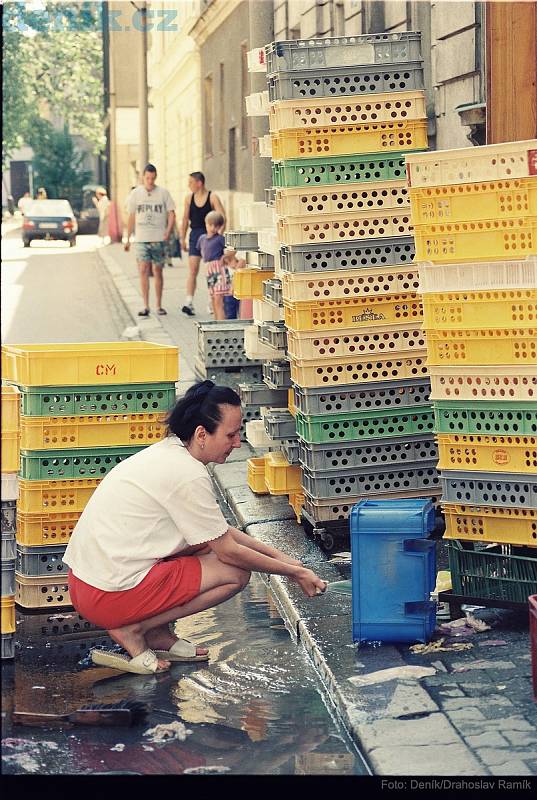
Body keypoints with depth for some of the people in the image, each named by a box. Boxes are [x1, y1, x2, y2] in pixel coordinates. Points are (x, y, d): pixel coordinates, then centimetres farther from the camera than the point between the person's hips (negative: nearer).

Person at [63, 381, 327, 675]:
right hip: (110, 595, -9)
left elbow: (220, 530, 19)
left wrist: (278, 556, 15)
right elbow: (228, 550, -9)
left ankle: (157, 633, 9)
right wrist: (294, 573, 1)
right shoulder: (188, 475, -18)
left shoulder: (168, 452, 11)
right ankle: (132, 631, -4)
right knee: (236, 573, -3)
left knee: (208, 539, 15)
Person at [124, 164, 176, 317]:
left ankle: (159, 305, 15)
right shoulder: (135, 193, 6)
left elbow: (171, 214, 3)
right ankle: (145, 306, -7)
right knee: (143, 271, -9)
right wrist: (128, 239, 11)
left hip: (158, 239, 0)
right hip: (141, 239, 0)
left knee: (158, 272, 6)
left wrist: (167, 232, -10)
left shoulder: (163, 193, 2)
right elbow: (131, 217, 12)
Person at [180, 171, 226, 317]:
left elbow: (222, 218, -9)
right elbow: (185, 219, 12)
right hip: (195, 234, 2)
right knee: (193, 269, -8)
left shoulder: (212, 197, -6)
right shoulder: (189, 198, 6)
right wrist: (182, 238, 9)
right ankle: (189, 303, -14)